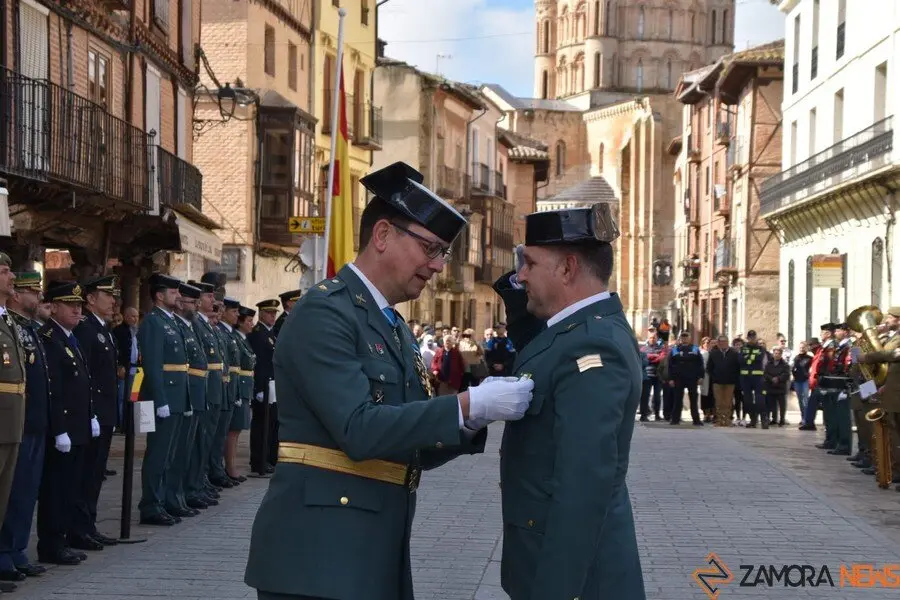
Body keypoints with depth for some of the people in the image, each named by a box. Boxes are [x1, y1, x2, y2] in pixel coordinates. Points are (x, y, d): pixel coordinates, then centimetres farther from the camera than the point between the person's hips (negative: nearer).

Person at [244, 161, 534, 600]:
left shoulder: (396, 328, 17)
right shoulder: (324, 311, -11)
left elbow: (418, 449, 18)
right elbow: (359, 429, -22)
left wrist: (475, 417, 0)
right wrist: (468, 404, -22)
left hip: (378, 556, 9)